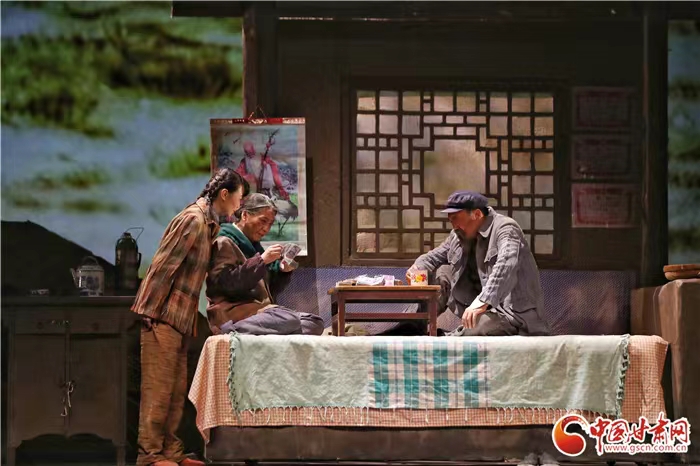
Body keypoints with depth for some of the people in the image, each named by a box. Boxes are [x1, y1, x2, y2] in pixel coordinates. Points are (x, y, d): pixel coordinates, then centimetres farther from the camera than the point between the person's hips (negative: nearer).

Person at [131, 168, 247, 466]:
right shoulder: (193, 220, -14)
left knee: (176, 389, 9)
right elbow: (163, 266, -18)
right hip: (162, 316, -10)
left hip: (180, 319, 10)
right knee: (158, 388, -7)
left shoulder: (208, 224, 15)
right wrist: (151, 312, -19)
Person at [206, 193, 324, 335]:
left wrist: (282, 271, 8)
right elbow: (226, 283, -16)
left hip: (260, 310, 10)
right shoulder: (224, 243, 0)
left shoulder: (253, 246, 27)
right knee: (289, 321, -32)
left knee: (315, 322, -6)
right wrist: (261, 260, -18)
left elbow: (268, 290, 28)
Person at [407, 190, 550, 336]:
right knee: (441, 273, 2)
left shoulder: (505, 229, -15)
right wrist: (417, 268, -2)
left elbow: (506, 265, -32)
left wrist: (483, 302, -44)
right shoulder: (460, 235, 10)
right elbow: (436, 256, 23)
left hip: (514, 311, -8)